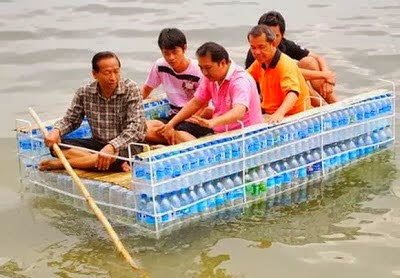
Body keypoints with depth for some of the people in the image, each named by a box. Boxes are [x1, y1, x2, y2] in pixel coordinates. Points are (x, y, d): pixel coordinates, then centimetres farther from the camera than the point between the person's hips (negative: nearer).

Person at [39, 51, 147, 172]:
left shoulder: (131, 89, -14)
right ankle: (116, 164, -27)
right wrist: (56, 131, -15)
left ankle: (61, 163, -22)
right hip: (97, 144, 4)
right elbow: (70, 120, 9)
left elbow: (136, 127, -22)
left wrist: (112, 146, -37)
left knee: (118, 153, -40)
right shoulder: (84, 93, -4)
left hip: (126, 145, -4)